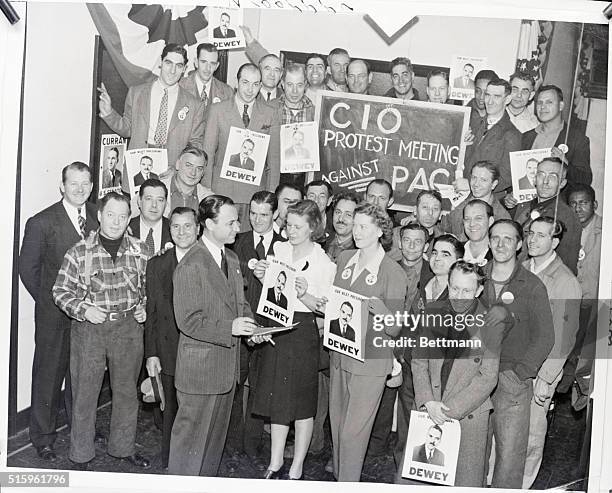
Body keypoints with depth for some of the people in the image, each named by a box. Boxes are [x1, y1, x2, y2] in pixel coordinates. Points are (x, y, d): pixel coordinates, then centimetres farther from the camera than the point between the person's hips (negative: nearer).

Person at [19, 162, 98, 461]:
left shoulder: (99, 217, 0)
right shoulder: (41, 223, -12)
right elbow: (28, 268, -5)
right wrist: (51, 302, -1)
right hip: (54, 314, -4)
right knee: (48, 374, 8)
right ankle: (43, 438, 25)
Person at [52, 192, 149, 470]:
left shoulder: (140, 251, 2)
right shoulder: (79, 252, -5)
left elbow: (148, 287, 14)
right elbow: (61, 291, -2)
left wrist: (144, 307, -3)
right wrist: (83, 309, -16)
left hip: (129, 326, 2)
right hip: (89, 327, -2)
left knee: (127, 390, 14)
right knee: (84, 392, 6)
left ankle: (123, 447, 32)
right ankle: (81, 454, 24)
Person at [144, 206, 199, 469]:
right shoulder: (157, 264, 5)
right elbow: (152, 313, 5)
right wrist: (151, 353, 1)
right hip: (170, 353, 1)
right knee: (172, 410, 12)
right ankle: (169, 466, 29)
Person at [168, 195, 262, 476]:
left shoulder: (232, 258, 9)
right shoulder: (190, 266, -19)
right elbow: (188, 320, -21)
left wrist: (250, 325, -2)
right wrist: (229, 327, -27)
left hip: (227, 364, 8)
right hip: (200, 366, -8)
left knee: (217, 431, 21)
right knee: (192, 433, 5)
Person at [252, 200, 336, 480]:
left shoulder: (324, 263, -9)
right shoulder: (279, 249, 5)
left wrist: (303, 293, -27)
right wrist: (262, 277, -4)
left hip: (303, 332, -5)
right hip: (276, 328, 5)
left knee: (302, 403, 6)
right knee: (276, 397, 12)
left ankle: (296, 469, 20)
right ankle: (275, 464, 26)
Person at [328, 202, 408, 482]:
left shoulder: (393, 273, -12)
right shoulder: (344, 259, 5)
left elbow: (395, 330, -11)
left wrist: (382, 311, -31)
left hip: (370, 361, -6)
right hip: (339, 355, 6)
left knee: (354, 431, 1)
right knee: (337, 423, 17)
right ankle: (338, 476, 35)